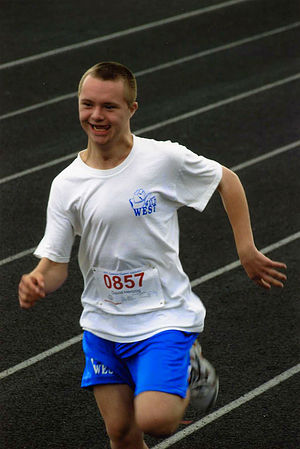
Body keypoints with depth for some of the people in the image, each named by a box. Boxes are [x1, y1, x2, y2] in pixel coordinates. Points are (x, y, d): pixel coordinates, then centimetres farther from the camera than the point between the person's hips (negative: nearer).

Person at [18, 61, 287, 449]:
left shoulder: (165, 159, -12)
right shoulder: (66, 185, -5)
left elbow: (227, 180, 5)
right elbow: (56, 263, -3)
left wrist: (246, 251, 1)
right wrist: (37, 283, -26)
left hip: (164, 315, -3)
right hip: (102, 325, 3)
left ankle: (191, 377, 12)